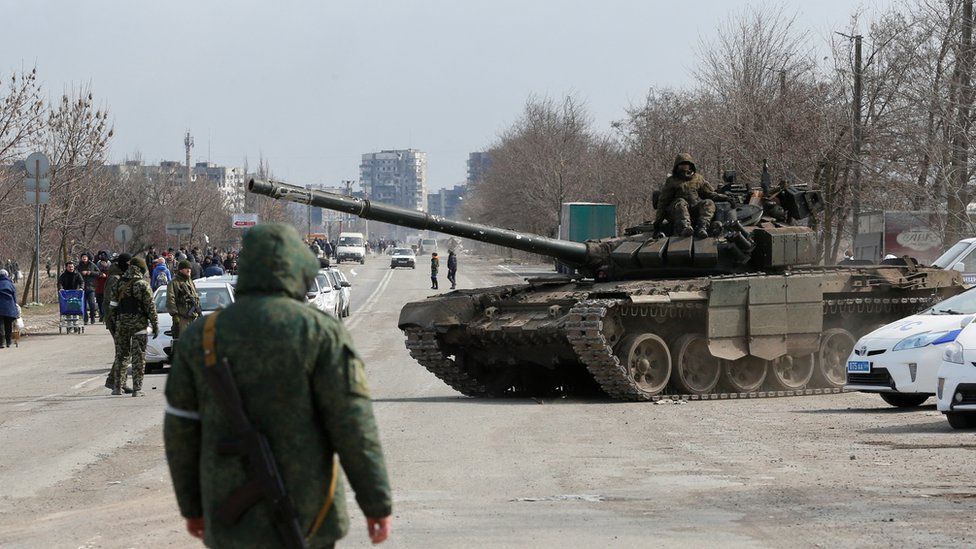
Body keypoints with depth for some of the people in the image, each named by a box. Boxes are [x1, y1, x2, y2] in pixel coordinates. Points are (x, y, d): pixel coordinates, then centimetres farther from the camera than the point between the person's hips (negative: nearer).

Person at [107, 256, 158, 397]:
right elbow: (150, 306, -8)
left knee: (121, 354, 14)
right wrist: (155, 325, -3)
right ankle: (137, 388, -3)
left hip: (121, 321, 4)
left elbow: (113, 304, 8)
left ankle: (117, 386, 16)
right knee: (138, 356, 0)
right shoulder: (142, 285, -9)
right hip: (138, 323, -4)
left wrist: (112, 322, 15)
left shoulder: (120, 283, 5)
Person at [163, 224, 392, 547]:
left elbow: (180, 429, 6)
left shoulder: (200, 337, 3)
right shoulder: (320, 333, -7)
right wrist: (378, 504, -5)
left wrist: (191, 506, 17)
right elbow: (354, 426, -10)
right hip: (304, 510, -2)